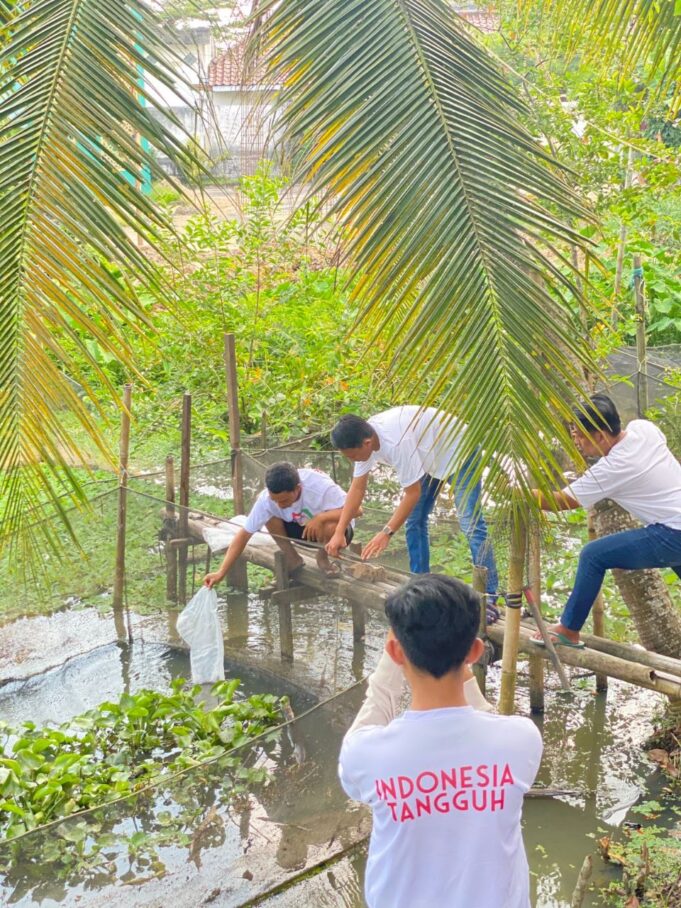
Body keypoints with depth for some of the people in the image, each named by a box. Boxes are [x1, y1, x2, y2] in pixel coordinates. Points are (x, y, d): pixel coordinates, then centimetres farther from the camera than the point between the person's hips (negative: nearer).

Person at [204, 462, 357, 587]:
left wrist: (320, 518, -44)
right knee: (269, 514, -24)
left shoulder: (321, 486, -35)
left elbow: (354, 509, -32)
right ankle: (292, 559, -6)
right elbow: (244, 534, -22)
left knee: (332, 528, -39)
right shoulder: (266, 499, -26)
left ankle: (323, 557, -5)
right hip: (301, 527, 3)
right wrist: (221, 573, -27)